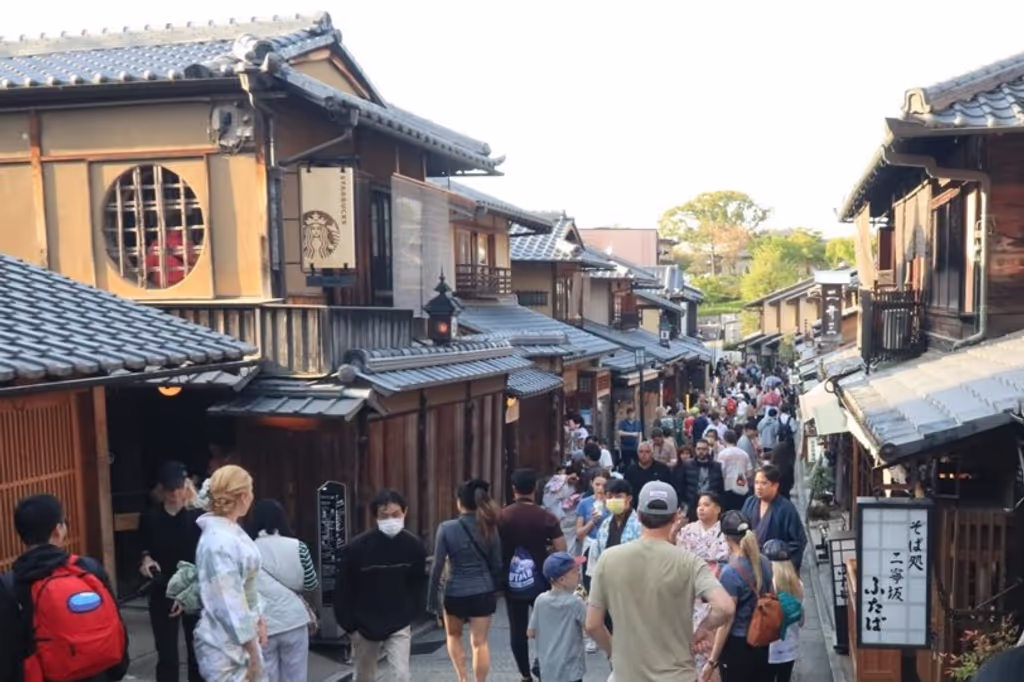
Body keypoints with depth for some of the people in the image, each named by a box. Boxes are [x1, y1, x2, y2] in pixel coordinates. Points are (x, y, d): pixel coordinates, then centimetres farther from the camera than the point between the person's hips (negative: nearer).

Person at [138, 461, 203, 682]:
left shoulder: (198, 519, -11)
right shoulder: (150, 519, -2)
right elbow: (142, 550, 14)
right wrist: (146, 560, -8)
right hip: (162, 595, 2)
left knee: (197, 653, 6)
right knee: (166, 656, 3)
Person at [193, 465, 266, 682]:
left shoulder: (232, 532, 7)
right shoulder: (220, 540, -23)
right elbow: (229, 603, -24)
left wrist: (258, 619, 11)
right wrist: (252, 651, -18)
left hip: (239, 639, 10)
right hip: (226, 646, -10)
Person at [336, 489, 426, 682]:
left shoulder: (413, 546, -11)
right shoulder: (357, 547, -19)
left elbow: (419, 584, 3)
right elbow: (344, 590, -11)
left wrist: (411, 614, -1)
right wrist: (350, 626, -8)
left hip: (399, 626, 1)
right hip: (364, 626, 0)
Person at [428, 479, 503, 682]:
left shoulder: (446, 528, -10)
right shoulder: (489, 527, -2)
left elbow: (437, 566, -9)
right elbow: (497, 564, 2)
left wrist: (432, 597, -1)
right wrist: (495, 590, 15)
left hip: (455, 593, -1)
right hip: (484, 592, 1)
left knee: (454, 636, 23)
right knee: (480, 642, 9)